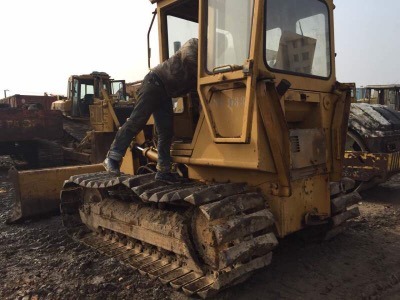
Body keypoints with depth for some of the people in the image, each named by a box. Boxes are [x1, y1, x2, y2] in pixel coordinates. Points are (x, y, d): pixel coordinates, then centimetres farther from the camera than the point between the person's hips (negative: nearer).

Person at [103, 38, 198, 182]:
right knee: (137, 121, -18)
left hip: (166, 94, 9)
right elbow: (189, 60, -19)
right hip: (155, 83, -8)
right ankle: (112, 158, -18)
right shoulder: (193, 45, -2)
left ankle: (163, 170, 4)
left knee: (166, 132, 1)